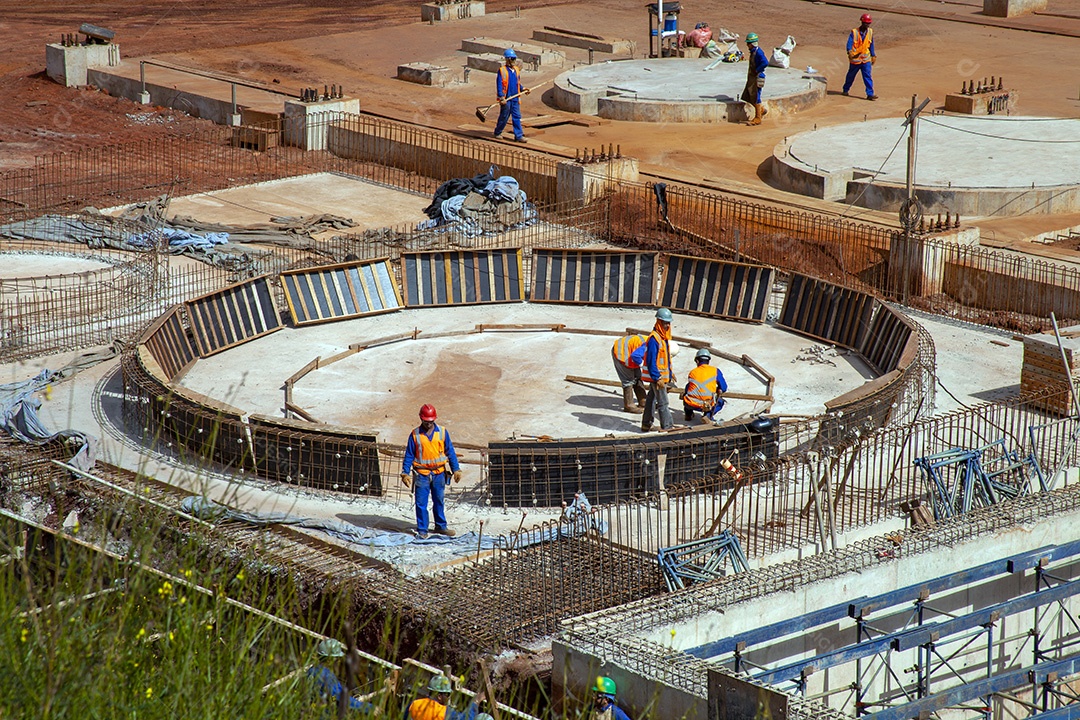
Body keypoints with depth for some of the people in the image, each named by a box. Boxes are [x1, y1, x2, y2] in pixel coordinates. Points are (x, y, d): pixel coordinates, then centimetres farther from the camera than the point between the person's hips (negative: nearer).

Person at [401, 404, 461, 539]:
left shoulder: (442, 432, 1)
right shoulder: (415, 435, -2)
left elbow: (450, 452, 6)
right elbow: (409, 456, 2)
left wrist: (456, 470, 3)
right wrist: (405, 473, -5)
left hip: (439, 473, 2)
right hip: (421, 474, -2)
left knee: (439, 501, 12)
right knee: (421, 504, 0)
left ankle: (441, 526, 26)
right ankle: (422, 530, 8)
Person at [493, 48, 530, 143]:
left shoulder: (516, 70, 11)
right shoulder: (502, 70, -8)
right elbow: (499, 85, -11)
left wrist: (523, 89, 4)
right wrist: (501, 97, -18)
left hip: (515, 99, 5)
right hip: (506, 99, -5)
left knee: (517, 117, 2)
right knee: (504, 117, 6)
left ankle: (518, 136, 4)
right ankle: (497, 133, 25)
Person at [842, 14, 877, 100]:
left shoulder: (870, 31, 3)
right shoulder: (854, 32, -12)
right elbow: (849, 42, -21)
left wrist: (873, 55, 15)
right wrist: (849, 51, -40)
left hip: (866, 59, 3)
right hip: (855, 59, -3)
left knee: (868, 76, -8)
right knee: (851, 76, 14)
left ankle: (870, 94, -10)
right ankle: (845, 90, 36)